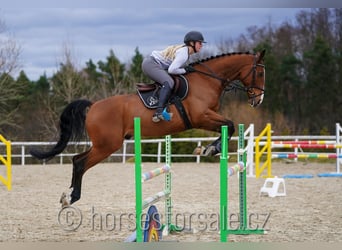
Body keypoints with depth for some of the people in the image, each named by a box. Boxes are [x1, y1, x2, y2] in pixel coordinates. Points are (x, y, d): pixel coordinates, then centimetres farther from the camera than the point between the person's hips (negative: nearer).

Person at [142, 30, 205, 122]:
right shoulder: (183, 54, -18)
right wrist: (185, 70, -12)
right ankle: (159, 111, -43)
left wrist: (187, 68, 4)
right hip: (151, 64, -11)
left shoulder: (184, 50, 13)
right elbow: (171, 70, -24)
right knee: (169, 82, -29)